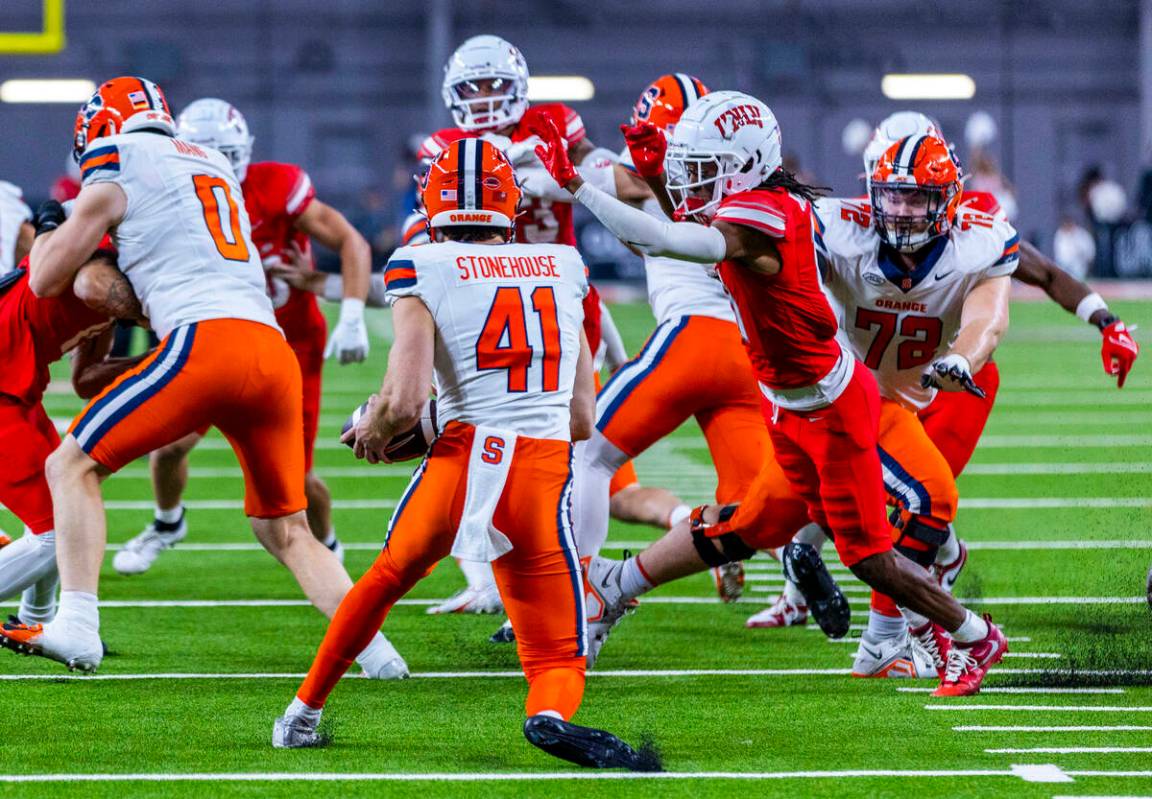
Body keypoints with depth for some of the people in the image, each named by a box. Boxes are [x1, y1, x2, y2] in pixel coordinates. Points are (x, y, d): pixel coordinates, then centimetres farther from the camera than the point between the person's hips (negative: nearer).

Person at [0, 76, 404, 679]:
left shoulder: (117, 167, 8)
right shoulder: (216, 167, 28)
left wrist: (49, 229, 31)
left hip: (206, 337, -6)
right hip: (274, 351, 7)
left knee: (73, 467, 2)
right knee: (284, 529, 17)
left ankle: (77, 624, -12)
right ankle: (375, 649, 4)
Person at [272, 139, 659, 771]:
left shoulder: (423, 269, 2)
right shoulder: (563, 267, 16)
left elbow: (405, 401, -8)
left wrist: (373, 429, 13)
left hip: (464, 456, -1)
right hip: (547, 474, 1)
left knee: (389, 578, 28)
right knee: (558, 658, 8)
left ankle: (302, 714, 39)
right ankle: (552, 715, -27)